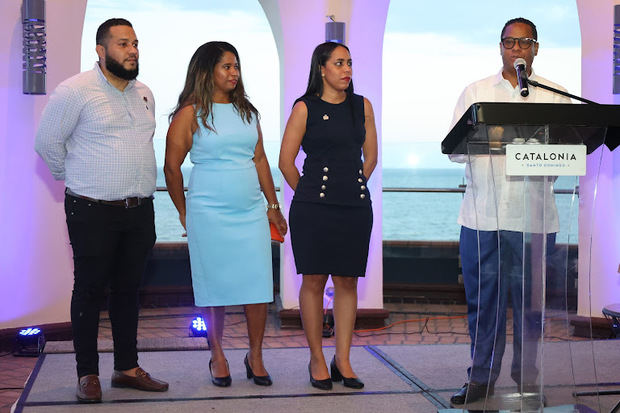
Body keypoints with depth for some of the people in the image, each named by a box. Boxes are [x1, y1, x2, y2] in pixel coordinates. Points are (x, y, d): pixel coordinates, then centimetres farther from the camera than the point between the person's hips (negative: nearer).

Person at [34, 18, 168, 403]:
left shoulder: (145, 94, 11)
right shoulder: (75, 91, -9)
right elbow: (47, 142, -3)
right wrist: (76, 178, 5)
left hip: (139, 210, 6)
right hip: (93, 213, -6)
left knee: (129, 289, 12)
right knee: (89, 291, 3)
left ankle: (128, 367, 22)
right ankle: (88, 374, 13)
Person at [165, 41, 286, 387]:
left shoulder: (246, 111, 13)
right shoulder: (191, 113, -2)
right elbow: (172, 166, -1)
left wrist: (273, 205, 15)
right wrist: (185, 213, 4)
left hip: (251, 212, 4)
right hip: (210, 213, -4)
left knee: (258, 284, 0)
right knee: (216, 286, 3)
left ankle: (256, 356, 13)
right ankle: (218, 356, 19)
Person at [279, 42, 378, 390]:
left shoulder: (362, 106, 11)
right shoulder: (305, 108, -1)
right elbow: (286, 160, 1)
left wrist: (352, 187, 13)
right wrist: (308, 193, 7)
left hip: (355, 207, 3)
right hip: (313, 208, -3)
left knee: (347, 282, 4)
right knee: (314, 281, 0)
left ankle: (343, 360, 12)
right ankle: (317, 359, 11)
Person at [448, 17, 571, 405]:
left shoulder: (555, 96, 11)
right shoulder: (475, 93, 12)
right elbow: (454, 149, 4)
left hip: (534, 216, 0)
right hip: (483, 214, 1)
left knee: (530, 299, 4)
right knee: (483, 298, 3)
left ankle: (527, 377, 17)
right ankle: (482, 377, 13)